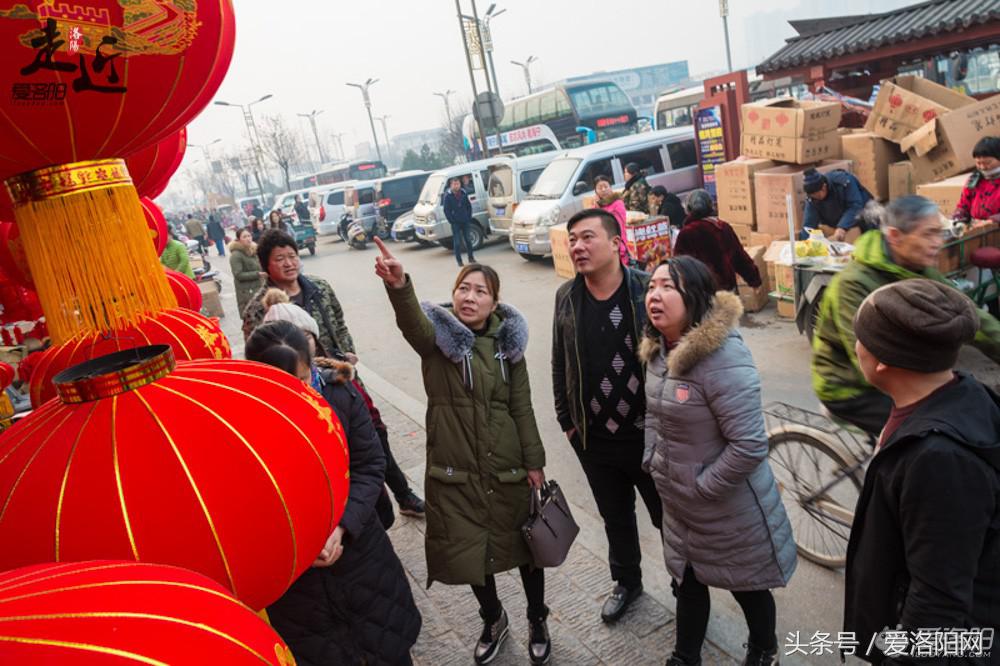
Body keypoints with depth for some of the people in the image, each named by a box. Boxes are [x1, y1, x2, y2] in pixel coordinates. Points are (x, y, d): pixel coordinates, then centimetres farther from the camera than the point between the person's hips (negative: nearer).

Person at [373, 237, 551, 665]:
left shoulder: (507, 341, -1)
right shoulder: (438, 336, -9)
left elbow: (521, 407, 2)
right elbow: (412, 323, -34)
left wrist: (534, 461, -1)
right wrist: (399, 286, -55)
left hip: (507, 466, 1)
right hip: (455, 469, -1)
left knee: (525, 544, 14)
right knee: (468, 551, 12)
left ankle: (537, 621, 41)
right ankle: (492, 619, 42)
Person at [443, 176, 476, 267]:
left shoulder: (463, 193, 3)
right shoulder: (448, 196, -7)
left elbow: (469, 206, 9)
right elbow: (446, 210, -6)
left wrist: (469, 218, 2)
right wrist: (451, 221, -10)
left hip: (465, 221, 3)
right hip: (455, 223, -3)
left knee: (468, 240, 11)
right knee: (457, 242, -2)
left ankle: (471, 258, 24)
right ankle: (459, 260, 6)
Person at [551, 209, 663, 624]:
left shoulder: (647, 290, -15)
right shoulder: (566, 297, -2)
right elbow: (560, 365, 7)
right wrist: (566, 421, 8)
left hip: (648, 434, -3)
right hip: (593, 439, 4)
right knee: (615, 517, 23)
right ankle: (627, 582, 46)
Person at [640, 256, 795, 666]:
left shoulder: (723, 357, -30)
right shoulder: (658, 347, -2)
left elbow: (749, 445, -31)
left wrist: (703, 487, -21)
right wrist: (652, 459, 7)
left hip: (729, 507, -7)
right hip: (677, 500, 7)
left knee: (746, 585, 19)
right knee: (687, 580, 25)